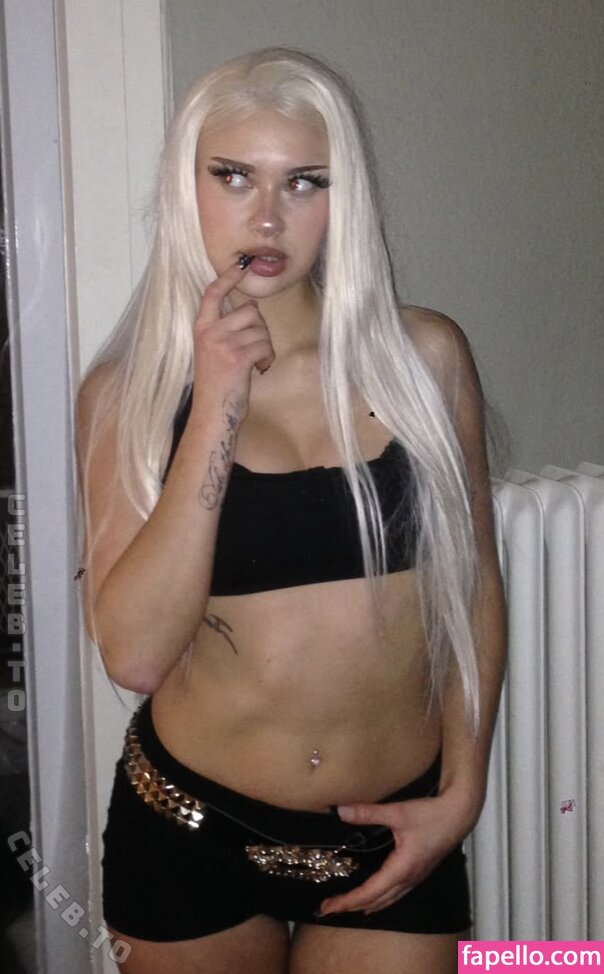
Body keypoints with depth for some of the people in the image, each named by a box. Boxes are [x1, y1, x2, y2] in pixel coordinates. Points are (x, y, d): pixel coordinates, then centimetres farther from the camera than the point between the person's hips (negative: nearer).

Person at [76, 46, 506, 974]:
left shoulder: (425, 355, -5)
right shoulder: (127, 390, -7)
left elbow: (475, 583, 4)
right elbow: (133, 653, -17)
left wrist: (461, 791, -1)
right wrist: (217, 408, -20)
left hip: (395, 836, 0)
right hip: (191, 829, 0)